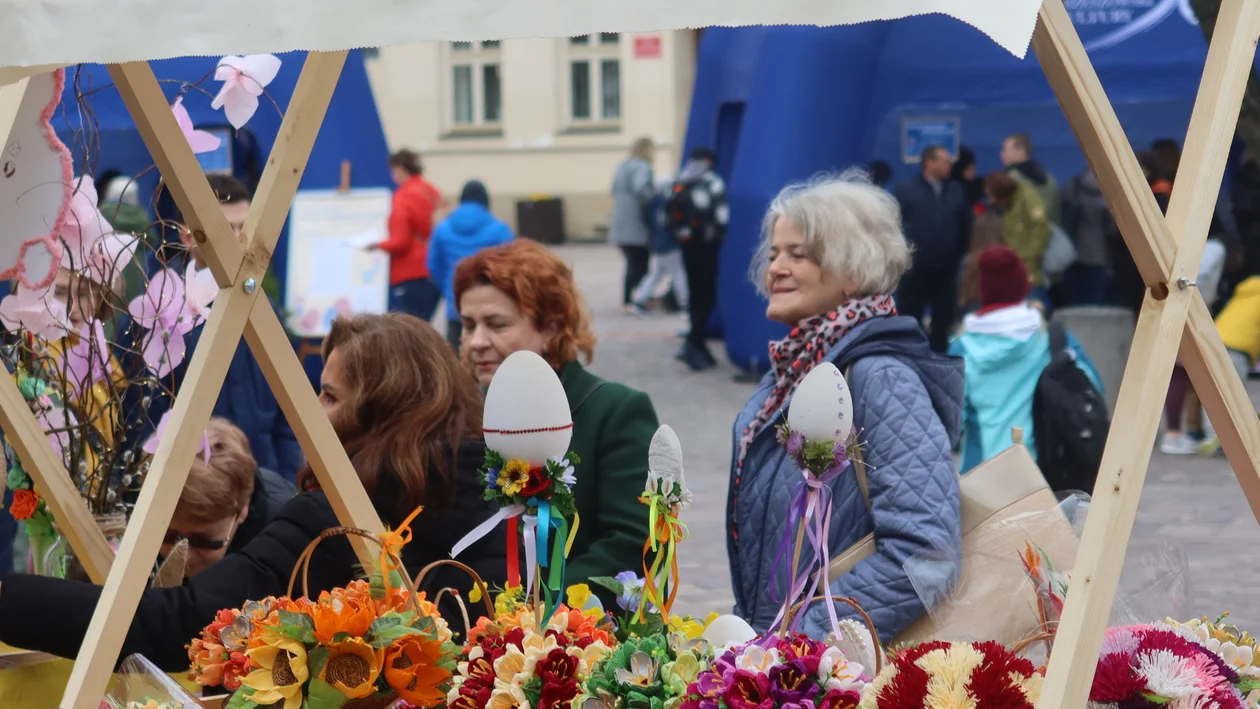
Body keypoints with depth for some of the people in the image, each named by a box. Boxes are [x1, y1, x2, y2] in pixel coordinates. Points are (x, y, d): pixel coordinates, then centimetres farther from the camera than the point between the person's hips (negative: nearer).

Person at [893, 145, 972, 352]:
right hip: (916, 268, -4)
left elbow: (965, 225, 12)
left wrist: (959, 253, 9)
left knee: (944, 320, 10)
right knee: (910, 319, 2)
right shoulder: (906, 190, -2)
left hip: (946, 268, 4)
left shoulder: (956, 190, 9)